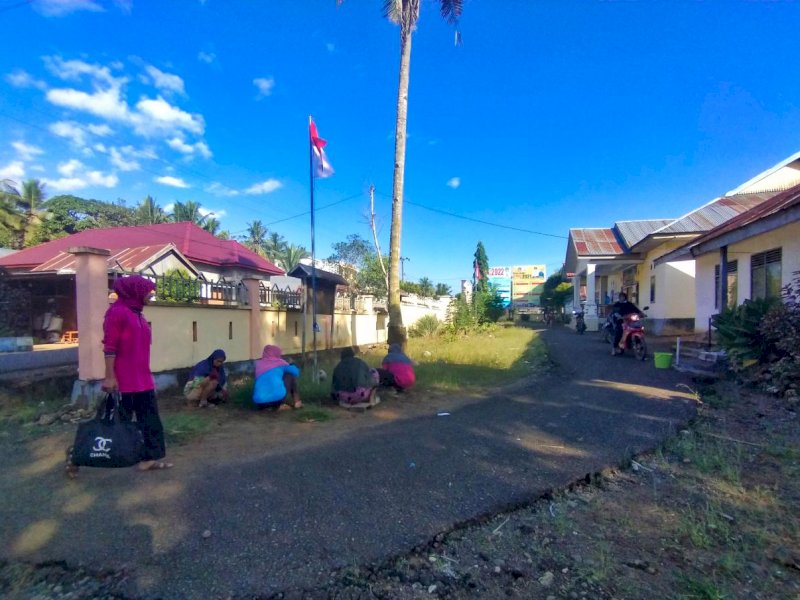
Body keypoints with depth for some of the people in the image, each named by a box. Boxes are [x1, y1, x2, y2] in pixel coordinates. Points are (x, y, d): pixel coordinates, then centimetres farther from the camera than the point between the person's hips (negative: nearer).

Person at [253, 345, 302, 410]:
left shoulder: (258, 364, 17)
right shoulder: (280, 362, 8)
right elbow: (296, 372, 6)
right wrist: (291, 365, 28)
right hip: (279, 397, -3)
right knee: (290, 374, 20)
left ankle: (279, 406, 15)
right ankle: (296, 402, 22)